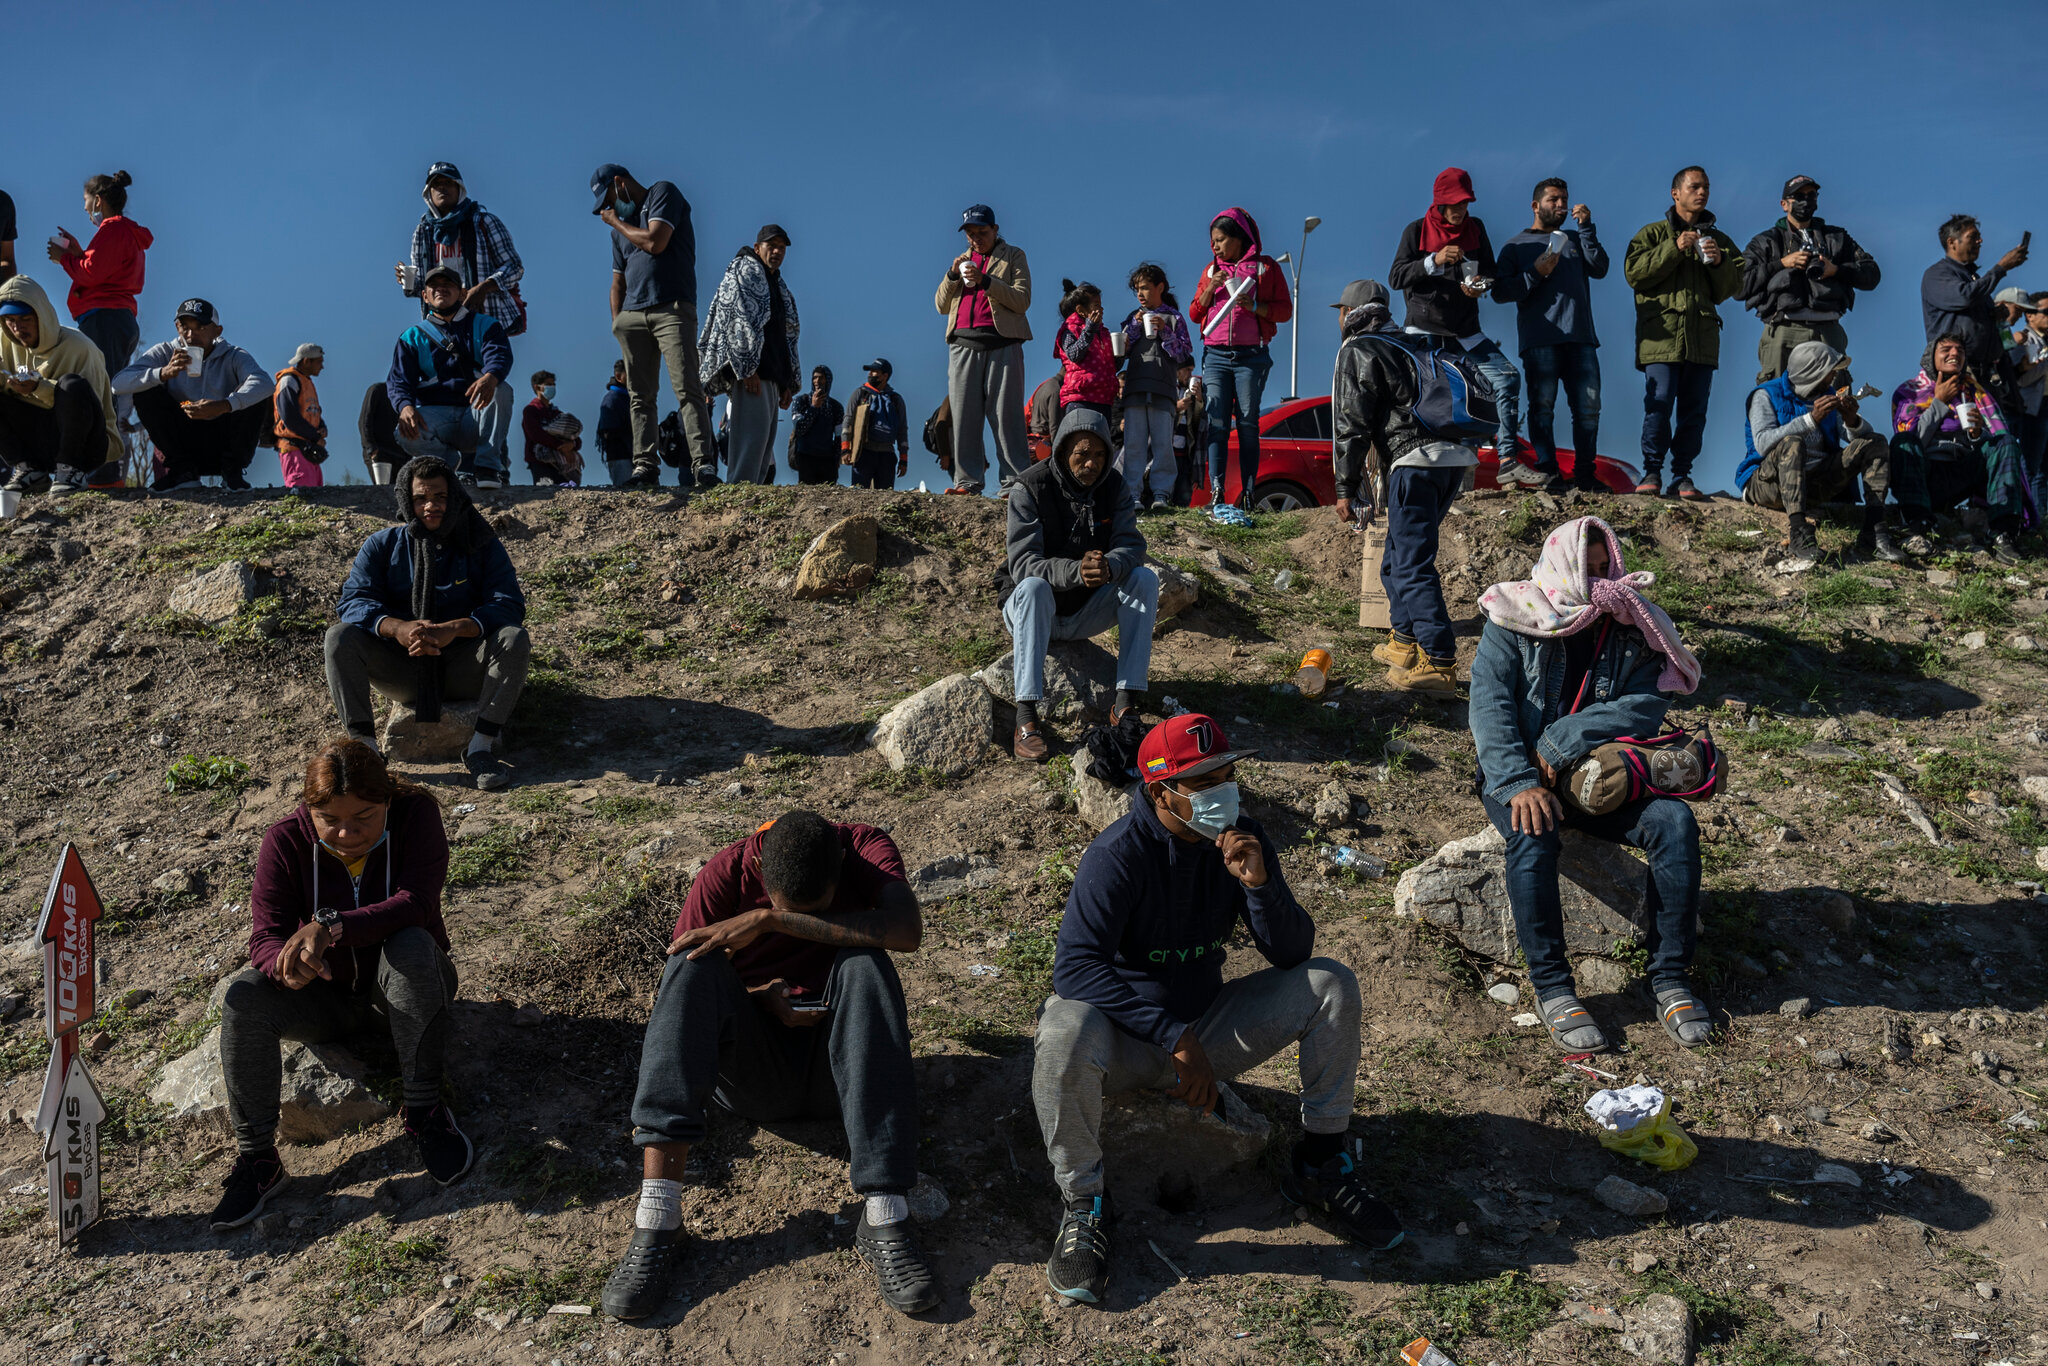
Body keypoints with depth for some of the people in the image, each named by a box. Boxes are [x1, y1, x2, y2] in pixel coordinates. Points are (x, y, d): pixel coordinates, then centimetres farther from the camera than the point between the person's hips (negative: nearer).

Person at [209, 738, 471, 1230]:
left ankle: (423, 1110, -22)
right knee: (243, 996, -26)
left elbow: (416, 903, -31)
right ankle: (257, 1157, -15)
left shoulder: (416, 812, -18)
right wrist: (286, 965, -44)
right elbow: (264, 938, -19)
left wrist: (331, 925, -45)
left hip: (404, 992, -2)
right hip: (327, 998, 2)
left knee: (413, 946, -35)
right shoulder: (286, 841, -14)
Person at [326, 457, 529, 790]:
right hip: (401, 671, 1)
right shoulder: (382, 545, 3)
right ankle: (364, 747, -25)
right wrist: (398, 628, -32)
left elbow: (510, 605, -13)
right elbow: (354, 601, -9)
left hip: (463, 674, -1)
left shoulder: (481, 546, 0)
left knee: (514, 638, -27)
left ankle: (482, 747, -26)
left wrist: (455, 629, -32)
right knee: (340, 636, -22)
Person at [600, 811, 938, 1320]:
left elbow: (907, 931, -31)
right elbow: (676, 990, -6)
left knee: (864, 965, -31)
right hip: (754, 1075, 1)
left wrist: (770, 919, -32)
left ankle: (883, 1218, -38)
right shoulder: (728, 872, -8)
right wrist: (759, 998, -24)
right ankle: (657, 1217, -36)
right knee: (693, 966, -26)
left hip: (835, 1068, 0)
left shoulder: (864, 849, -10)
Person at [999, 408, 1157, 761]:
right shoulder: (1030, 488, -16)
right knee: (1034, 586, -37)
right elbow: (1022, 563, -26)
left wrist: (1109, 567, -39)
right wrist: (1075, 571, -44)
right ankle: (1026, 717, -40)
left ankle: (1126, 704, -24)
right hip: (1032, 610, -4)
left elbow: (1131, 546, -14)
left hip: (1085, 612, 4)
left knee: (1145, 578, -18)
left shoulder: (1114, 487, -3)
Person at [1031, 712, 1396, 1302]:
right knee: (1065, 1030, -38)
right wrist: (1174, 1036, -38)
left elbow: (1292, 954, -7)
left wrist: (1258, 883, -27)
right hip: (1128, 1041, -5)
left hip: (1206, 1026, 5)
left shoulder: (1242, 838, -6)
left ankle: (1318, 1165, 5)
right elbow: (1075, 964, -33)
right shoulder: (1117, 854, -22)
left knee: (1331, 984, -9)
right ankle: (1083, 1200, -14)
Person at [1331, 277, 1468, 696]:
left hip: (1416, 462, -9)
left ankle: (1438, 665, -16)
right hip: (1455, 459, 9)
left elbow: (1352, 424, -6)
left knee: (1412, 566, -10)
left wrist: (1345, 488, -5)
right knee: (1400, 556, 21)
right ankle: (1404, 642, 29)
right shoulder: (1409, 345, 28)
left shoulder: (1357, 351, 3)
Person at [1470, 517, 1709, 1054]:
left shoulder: (1631, 627, 3)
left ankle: (1670, 977, -15)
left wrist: (1561, 744, -23)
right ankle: (1551, 987, -23)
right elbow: (1490, 708, -14)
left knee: (1674, 819, -24)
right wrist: (1520, 785, -29)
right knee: (1532, 834, -34)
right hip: (1517, 773, -2)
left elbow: (1648, 703, -12)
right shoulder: (1513, 622, -3)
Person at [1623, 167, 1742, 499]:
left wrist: (1719, 263, -4)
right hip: (1661, 334, -3)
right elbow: (1634, 272, -5)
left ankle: (1682, 475, 6)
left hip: (1703, 337, 3)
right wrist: (1674, 249, -12)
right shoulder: (1652, 233, 12)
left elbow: (1732, 288, 15)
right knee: (1659, 405, -12)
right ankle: (1652, 472, -2)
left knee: (1695, 410, 0)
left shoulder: (1718, 240, 21)